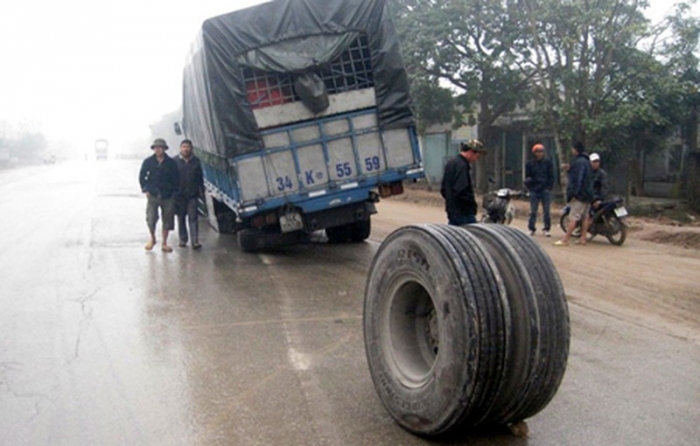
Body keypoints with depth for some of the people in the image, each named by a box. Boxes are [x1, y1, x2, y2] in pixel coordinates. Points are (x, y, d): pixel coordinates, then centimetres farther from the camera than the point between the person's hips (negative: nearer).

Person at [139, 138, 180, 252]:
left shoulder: (171, 163, 1)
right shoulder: (148, 162, 3)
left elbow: (176, 179, 6)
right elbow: (142, 177, 10)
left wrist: (174, 192, 0)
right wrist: (145, 189, 1)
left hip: (167, 196, 1)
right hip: (153, 195, -1)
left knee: (167, 221, 4)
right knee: (151, 219, -10)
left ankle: (164, 244, 18)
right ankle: (152, 239, 17)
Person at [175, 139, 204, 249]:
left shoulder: (196, 161, 7)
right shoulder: (175, 161, 2)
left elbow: (200, 177, 12)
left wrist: (201, 190, 9)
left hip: (192, 194, 0)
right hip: (179, 195, 0)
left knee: (193, 217, -5)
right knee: (181, 218, 8)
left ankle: (195, 241, -7)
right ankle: (183, 240, 18)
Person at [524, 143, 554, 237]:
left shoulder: (548, 163, 6)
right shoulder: (530, 164, 6)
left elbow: (551, 176, 7)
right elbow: (527, 177, 10)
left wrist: (549, 187, -3)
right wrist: (530, 187, 0)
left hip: (545, 190, 0)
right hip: (534, 190, 0)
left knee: (546, 211, 1)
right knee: (533, 211, 2)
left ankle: (547, 229, 6)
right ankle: (531, 229, 10)